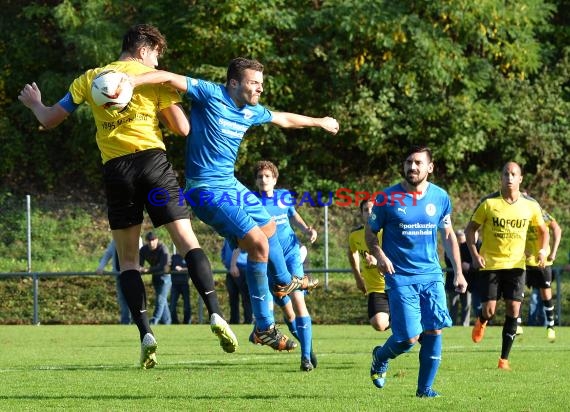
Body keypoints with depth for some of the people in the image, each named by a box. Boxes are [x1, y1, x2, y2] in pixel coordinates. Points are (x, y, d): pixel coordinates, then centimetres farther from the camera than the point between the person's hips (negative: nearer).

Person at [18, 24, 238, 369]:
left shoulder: (90, 79, 14)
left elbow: (50, 120, 20)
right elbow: (182, 128, 2)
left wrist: (35, 104, 41)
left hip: (115, 170, 2)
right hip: (152, 160, -2)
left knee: (128, 258, 8)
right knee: (187, 240, -2)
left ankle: (146, 333, -6)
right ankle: (215, 314, -20)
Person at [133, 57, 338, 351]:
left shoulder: (251, 112, 7)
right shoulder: (210, 95, -16)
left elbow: (284, 119, 27)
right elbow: (169, 78, -24)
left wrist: (319, 122, 41)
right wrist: (130, 82, -39)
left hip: (231, 185, 9)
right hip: (207, 191, -9)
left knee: (269, 227, 28)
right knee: (258, 242, -17)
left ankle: (283, 281, 60)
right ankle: (264, 328, -11)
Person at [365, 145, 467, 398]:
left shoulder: (440, 197, 4)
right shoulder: (387, 198, -6)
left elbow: (448, 235, 15)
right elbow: (370, 233, 3)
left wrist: (458, 272, 11)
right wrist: (380, 255, -17)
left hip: (431, 275, 3)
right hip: (400, 277, -3)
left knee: (434, 330, -7)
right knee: (409, 337, -8)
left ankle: (425, 388, 7)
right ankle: (380, 357, 25)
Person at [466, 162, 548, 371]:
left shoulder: (530, 205, -1)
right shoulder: (488, 203, -7)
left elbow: (543, 230, 14)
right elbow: (470, 229, 0)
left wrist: (542, 250, -4)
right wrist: (475, 254, -13)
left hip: (516, 265, 2)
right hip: (489, 265, -2)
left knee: (513, 310, -6)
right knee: (489, 310, -6)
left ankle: (504, 359, 3)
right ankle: (481, 321, 34)